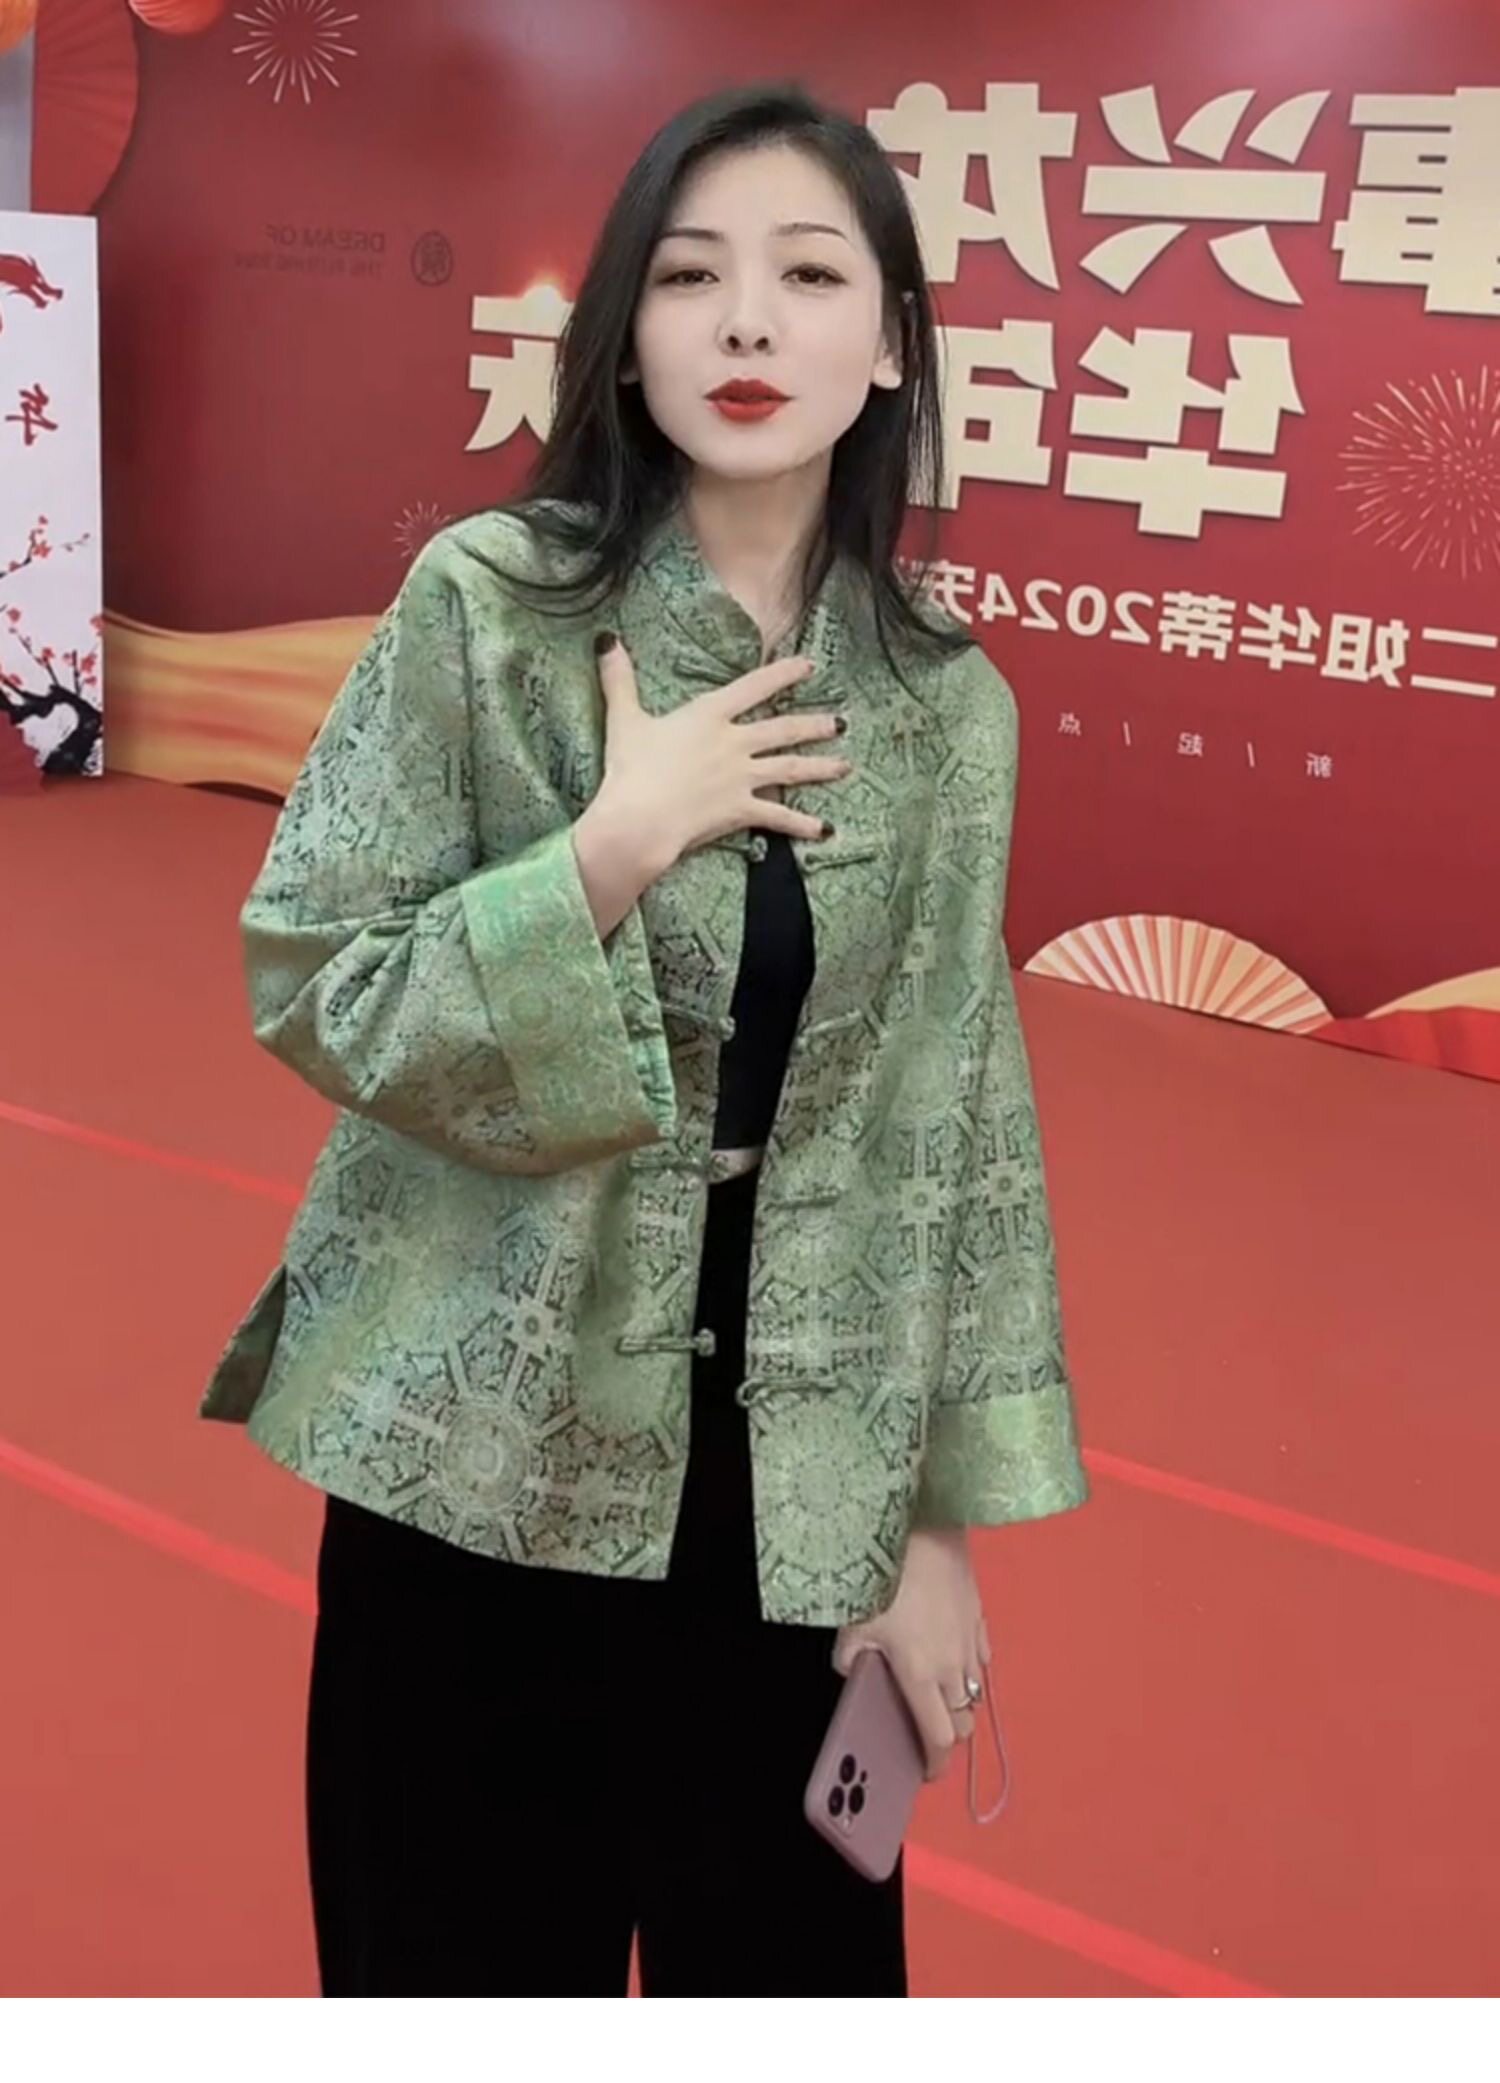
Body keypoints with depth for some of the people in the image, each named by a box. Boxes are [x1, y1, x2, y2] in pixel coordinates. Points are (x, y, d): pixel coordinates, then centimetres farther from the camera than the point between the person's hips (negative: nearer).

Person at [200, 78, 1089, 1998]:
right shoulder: (486, 602, -9)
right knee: (461, 1969, 13)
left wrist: (943, 1515, 2)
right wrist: (616, 846, -21)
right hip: (480, 1451, -2)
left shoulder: (945, 706, -1)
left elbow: (949, 1124, 2)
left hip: (788, 1483, 2)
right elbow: (307, 989, -10)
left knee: (786, 1968, 14)